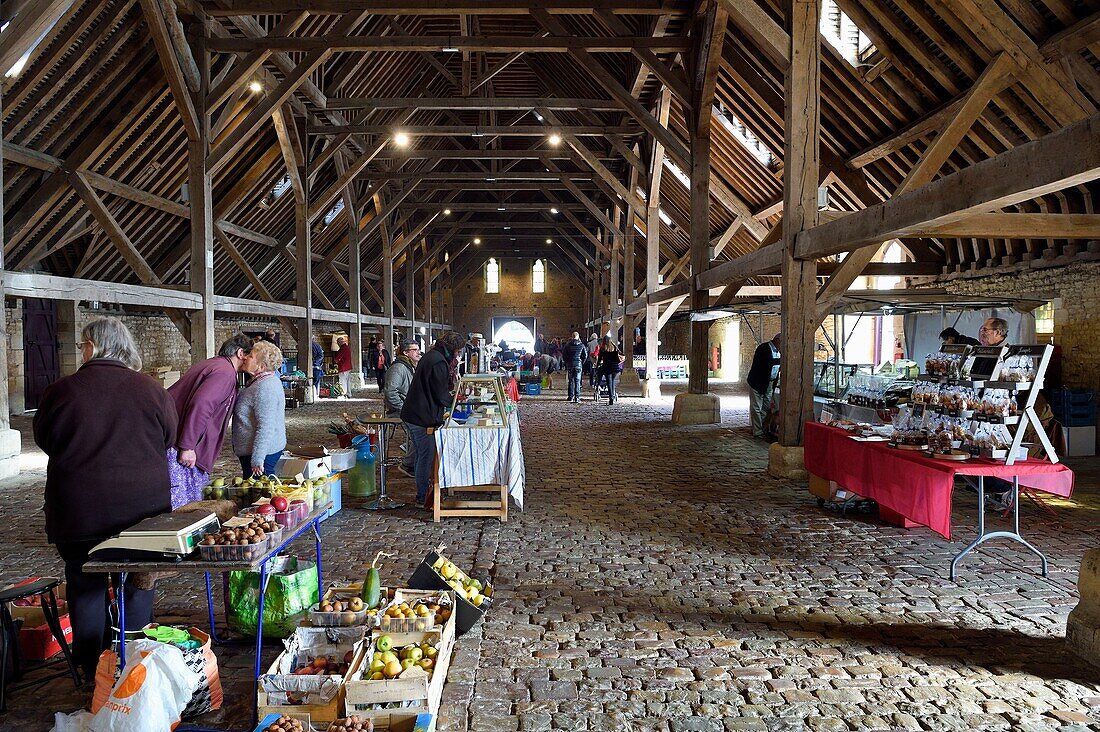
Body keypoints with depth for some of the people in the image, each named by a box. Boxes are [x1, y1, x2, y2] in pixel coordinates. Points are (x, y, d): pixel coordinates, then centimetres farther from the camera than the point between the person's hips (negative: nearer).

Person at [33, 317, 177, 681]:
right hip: (142, 509, 1)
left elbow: (45, 441, 6)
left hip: (79, 511, -1)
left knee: (86, 588, 14)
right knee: (137, 588, 14)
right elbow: (168, 440, 6)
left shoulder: (59, 392, -11)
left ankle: (94, 674, 24)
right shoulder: (151, 390, -8)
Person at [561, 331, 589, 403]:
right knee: (577, 381, 1)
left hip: (570, 364, 1)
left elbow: (563, 355, 2)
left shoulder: (567, 345, 0)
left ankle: (571, 396, 13)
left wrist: (566, 362, 13)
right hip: (578, 364, -1)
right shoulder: (581, 345, -2)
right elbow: (585, 355, 0)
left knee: (571, 380, 12)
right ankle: (577, 397, -5)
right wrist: (582, 362, 12)